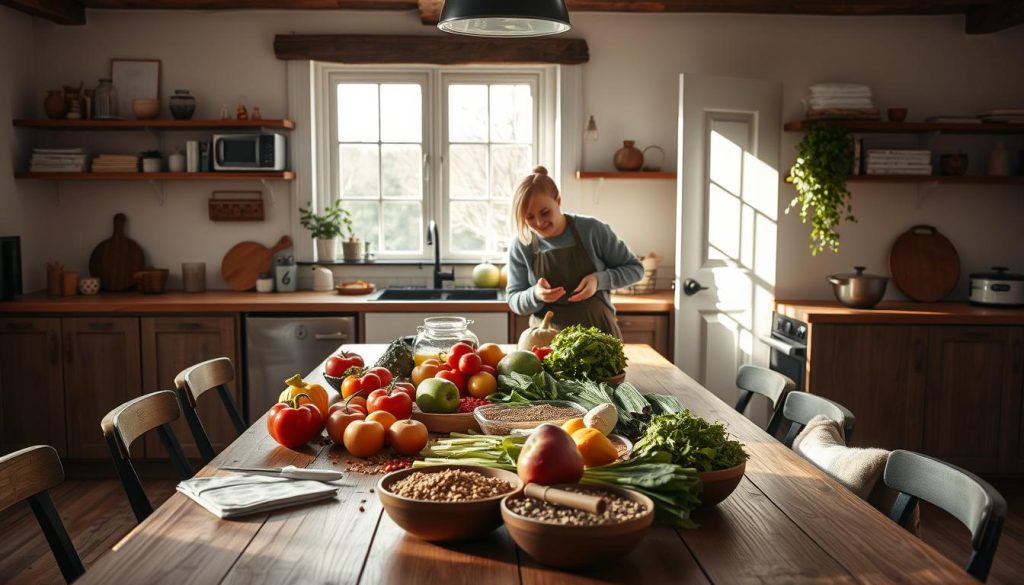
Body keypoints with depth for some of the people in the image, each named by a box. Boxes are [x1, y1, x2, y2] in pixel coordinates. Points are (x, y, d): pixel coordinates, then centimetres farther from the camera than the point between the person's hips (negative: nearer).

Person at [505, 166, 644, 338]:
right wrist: (535, 295, -17)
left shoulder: (593, 230, -4)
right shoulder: (521, 246, -1)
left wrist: (599, 280, -13)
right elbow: (514, 301, 5)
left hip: (599, 331, -1)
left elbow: (635, 268, 4)